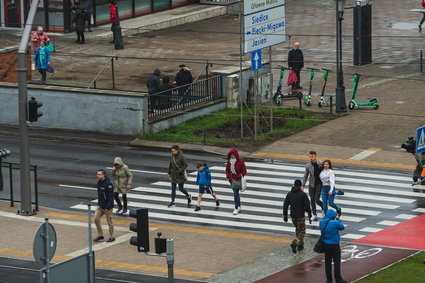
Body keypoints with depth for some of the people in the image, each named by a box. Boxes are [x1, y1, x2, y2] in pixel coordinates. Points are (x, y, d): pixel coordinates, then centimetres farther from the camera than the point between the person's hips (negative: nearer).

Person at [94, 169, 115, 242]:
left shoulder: (108, 184, -20)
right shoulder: (99, 182, 5)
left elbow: (111, 196, -20)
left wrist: (108, 207, -23)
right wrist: (99, 202, 15)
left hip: (107, 206, -8)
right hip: (100, 205, 8)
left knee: (109, 221, 3)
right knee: (96, 219, 3)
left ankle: (111, 237, 15)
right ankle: (100, 235, 14)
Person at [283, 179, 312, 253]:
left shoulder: (290, 194, 2)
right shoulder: (303, 194, -12)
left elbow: (285, 205, 3)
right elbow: (307, 206, -15)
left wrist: (285, 215, 11)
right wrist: (309, 216, -5)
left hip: (293, 216, 5)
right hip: (300, 216, -5)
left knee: (298, 230, 23)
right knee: (301, 232, 2)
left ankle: (300, 245, 24)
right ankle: (294, 243, -18)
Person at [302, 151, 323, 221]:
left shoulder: (321, 163, -9)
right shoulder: (308, 166, -3)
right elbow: (305, 176, 5)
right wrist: (303, 185, 1)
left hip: (319, 184, -3)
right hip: (311, 184, 3)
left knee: (316, 200, -9)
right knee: (312, 200, 4)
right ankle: (314, 215, 15)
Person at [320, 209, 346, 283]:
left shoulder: (322, 222, -6)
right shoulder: (335, 223, -22)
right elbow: (342, 227, -6)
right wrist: (338, 219, 7)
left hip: (325, 244, 6)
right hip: (334, 245, -6)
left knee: (327, 262, 15)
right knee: (337, 262, 3)